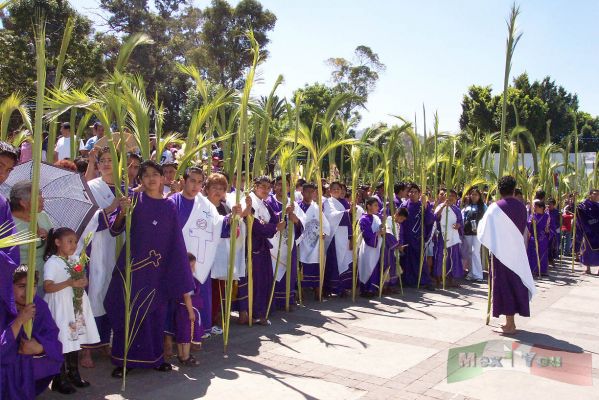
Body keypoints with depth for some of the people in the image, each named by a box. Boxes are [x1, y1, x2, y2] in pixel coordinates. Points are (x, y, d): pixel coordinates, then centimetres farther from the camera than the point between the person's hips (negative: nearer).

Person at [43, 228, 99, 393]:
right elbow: (47, 287, -20)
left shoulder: (74, 260, 11)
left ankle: (73, 373, 27)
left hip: (76, 306, 8)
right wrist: (69, 283, -27)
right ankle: (59, 379, 7)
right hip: (60, 307, -8)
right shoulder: (52, 262, -12)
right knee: (61, 342, -4)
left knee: (74, 339, 14)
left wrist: (83, 282, -2)